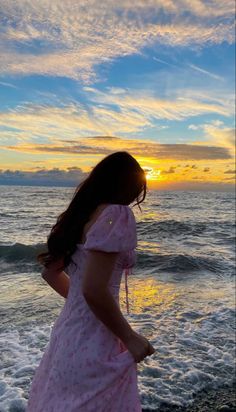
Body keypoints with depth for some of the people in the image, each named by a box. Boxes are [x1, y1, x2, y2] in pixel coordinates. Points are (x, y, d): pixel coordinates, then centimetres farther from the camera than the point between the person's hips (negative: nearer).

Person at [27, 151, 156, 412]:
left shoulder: (80, 214, 7)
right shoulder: (116, 214, -19)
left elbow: (50, 272, 15)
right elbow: (94, 290, -27)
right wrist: (130, 338, -14)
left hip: (68, 329, 9)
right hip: (94, 343, -8)